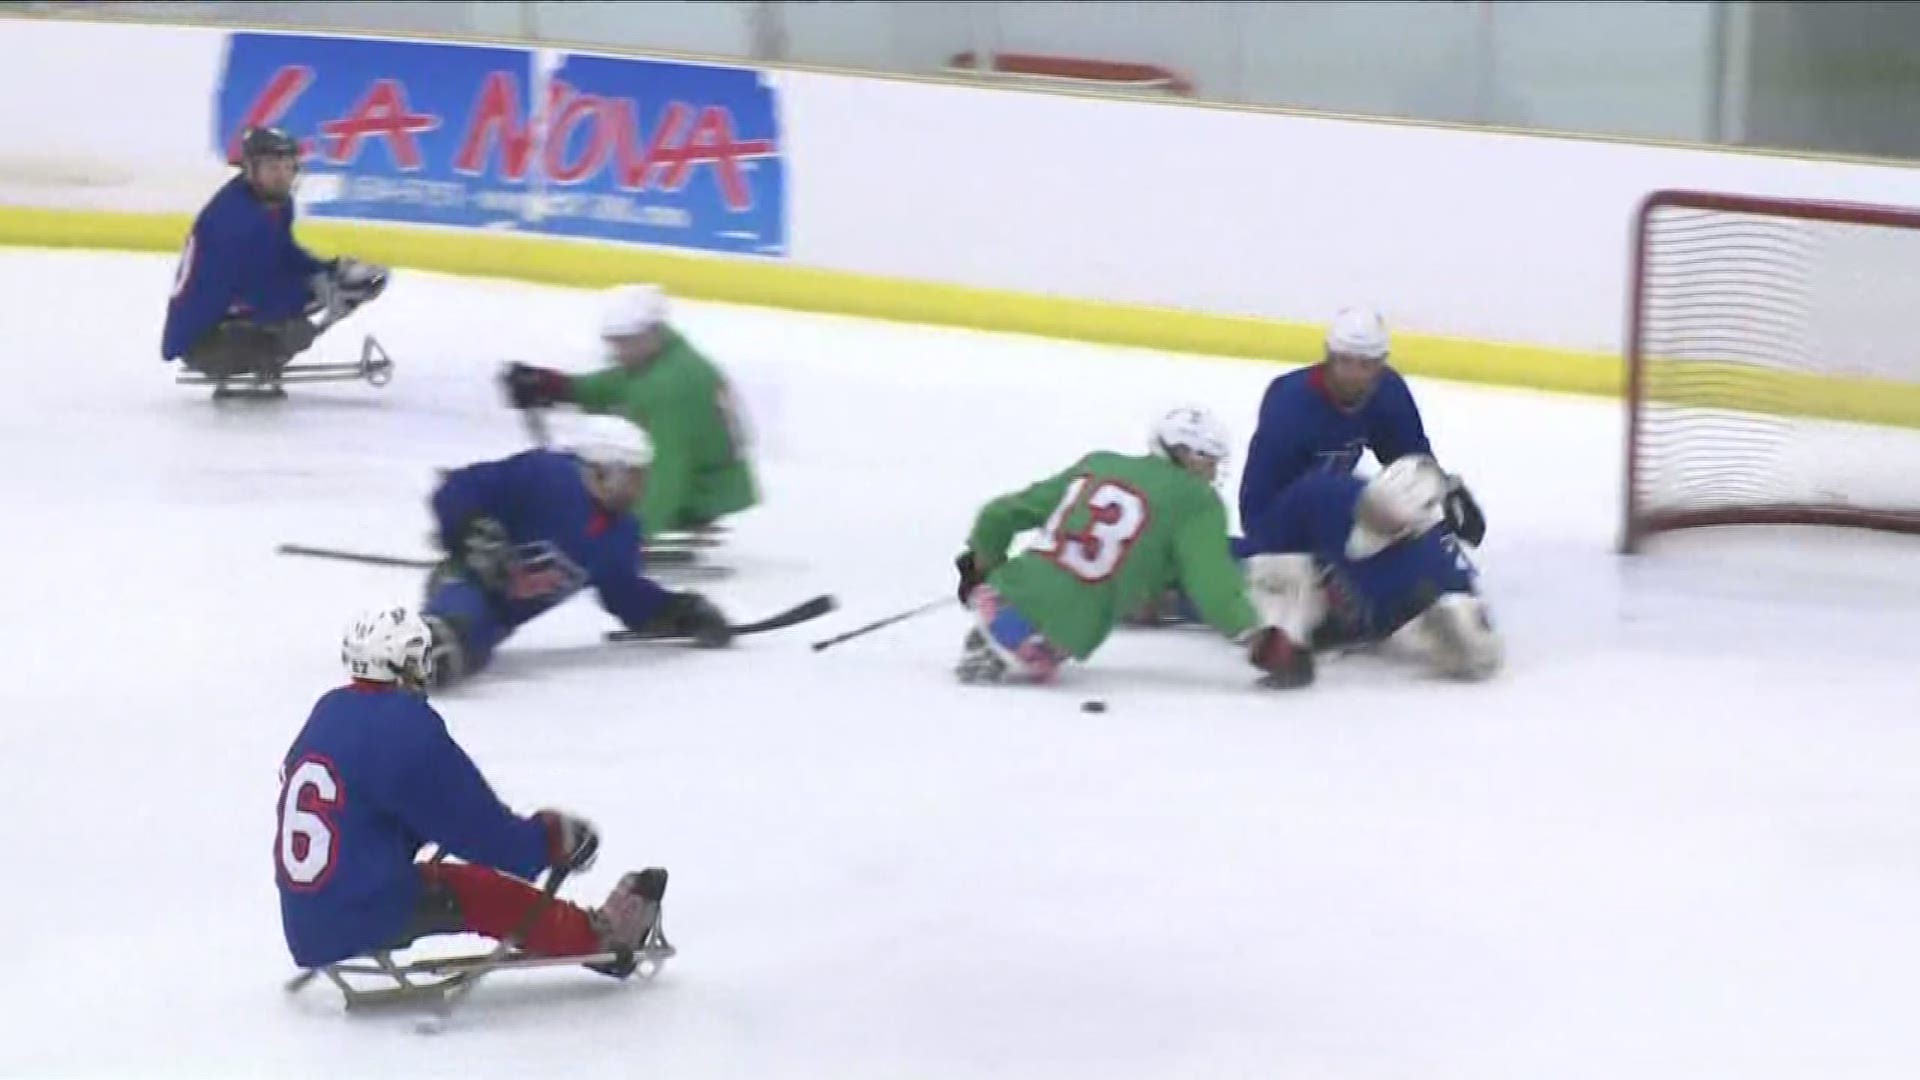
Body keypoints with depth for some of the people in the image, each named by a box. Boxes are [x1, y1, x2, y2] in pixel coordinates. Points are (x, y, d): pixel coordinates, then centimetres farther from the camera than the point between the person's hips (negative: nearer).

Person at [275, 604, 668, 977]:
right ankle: (597, 938, 17)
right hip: (369, 920, -8)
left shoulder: (327, 714, 11)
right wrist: (552, 840, 4)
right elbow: (478, 827, -11)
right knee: (483, 895, 7)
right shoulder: (406, 730, -15)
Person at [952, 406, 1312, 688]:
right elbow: (1212, 584, -15)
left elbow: (1001, 514, 21)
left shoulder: (1096, 464, 15)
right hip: (1061, 635, -6)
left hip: (1005, 593, 6)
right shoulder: (1197, 503, -2)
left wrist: (982, 567, 37)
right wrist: (1265, 644, -13)